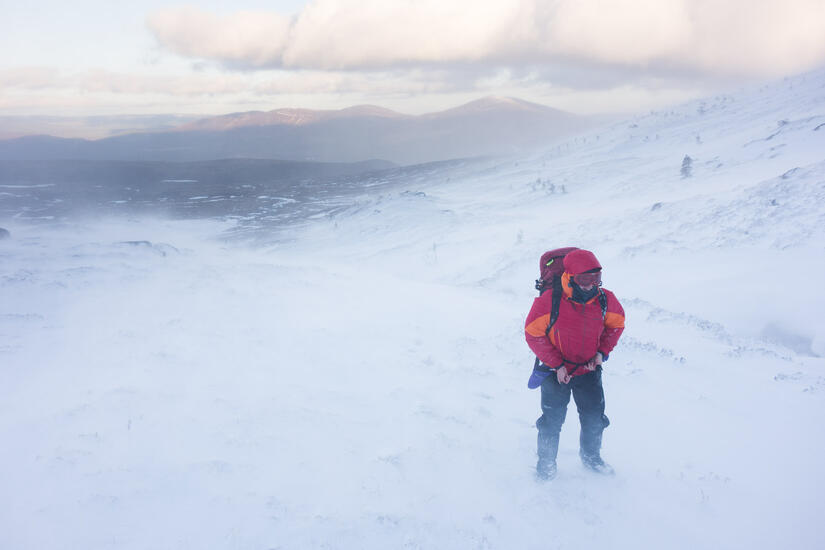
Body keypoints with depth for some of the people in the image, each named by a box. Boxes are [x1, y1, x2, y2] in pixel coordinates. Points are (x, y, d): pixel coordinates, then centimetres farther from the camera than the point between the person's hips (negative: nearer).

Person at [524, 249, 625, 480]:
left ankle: (591, 456, 38)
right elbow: (533, 333, -15)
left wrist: (602, 351, -5)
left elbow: (616, 324, 7)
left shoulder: (605, 300, -14)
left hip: (588, 370, 3)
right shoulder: (549, 301, -26)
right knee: (552, 420, 4)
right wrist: (556, 364, -16)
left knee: (595, 418, 10)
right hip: (555, 371, -3)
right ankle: (546, 462, 28)